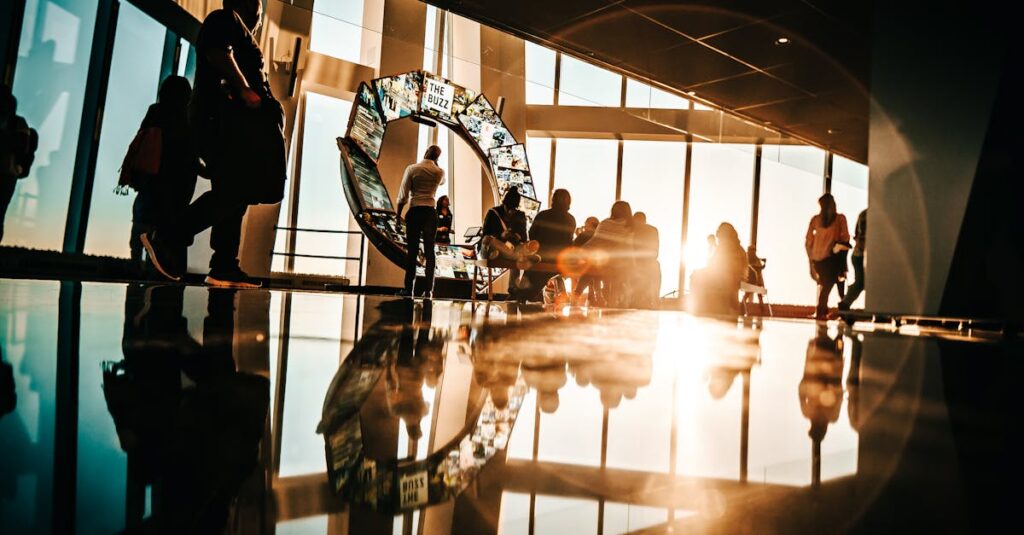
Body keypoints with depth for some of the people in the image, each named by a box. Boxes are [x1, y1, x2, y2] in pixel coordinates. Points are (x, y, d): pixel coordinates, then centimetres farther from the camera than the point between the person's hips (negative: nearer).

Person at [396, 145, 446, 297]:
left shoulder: (412, 169, -2)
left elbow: (403, 195, -3)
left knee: (412, 250, 0)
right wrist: (435, 164, 24)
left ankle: (408, 289, -1)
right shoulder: (439, 172, 5)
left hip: (414, 211, -1)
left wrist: (398, 213, 5)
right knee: (429, 250, 3)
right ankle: (428, 289, -1)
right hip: (431, 212, 2)